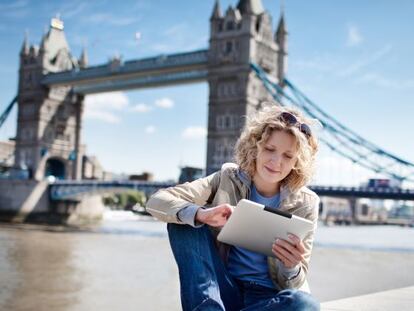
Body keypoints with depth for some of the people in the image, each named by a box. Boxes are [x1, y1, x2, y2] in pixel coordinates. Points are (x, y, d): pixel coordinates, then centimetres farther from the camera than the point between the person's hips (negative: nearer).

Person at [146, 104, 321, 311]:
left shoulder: (304, 204, -4)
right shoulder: (228, 180, -4)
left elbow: (294, 284, -4)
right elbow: (157, 201, -14)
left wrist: (291, 268, -30)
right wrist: (201, 214, -34)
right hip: (222, 291, 1)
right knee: (183, 221, -18)